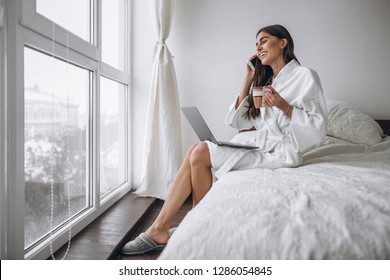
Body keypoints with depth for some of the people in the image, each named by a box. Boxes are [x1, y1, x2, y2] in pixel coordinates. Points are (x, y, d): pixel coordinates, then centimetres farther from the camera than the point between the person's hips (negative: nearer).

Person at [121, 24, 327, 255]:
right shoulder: (265, 81, 20)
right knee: (195, 152, -13)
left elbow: (318, 129, -10)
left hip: (281, 153, -7)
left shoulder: (305, 76, -3)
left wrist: (284, 107, -21)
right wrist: (248, 81, 7)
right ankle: (159, 230, -12)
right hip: (262, 148, 8)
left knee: (200, 153, -19)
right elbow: (237, 121, 11)